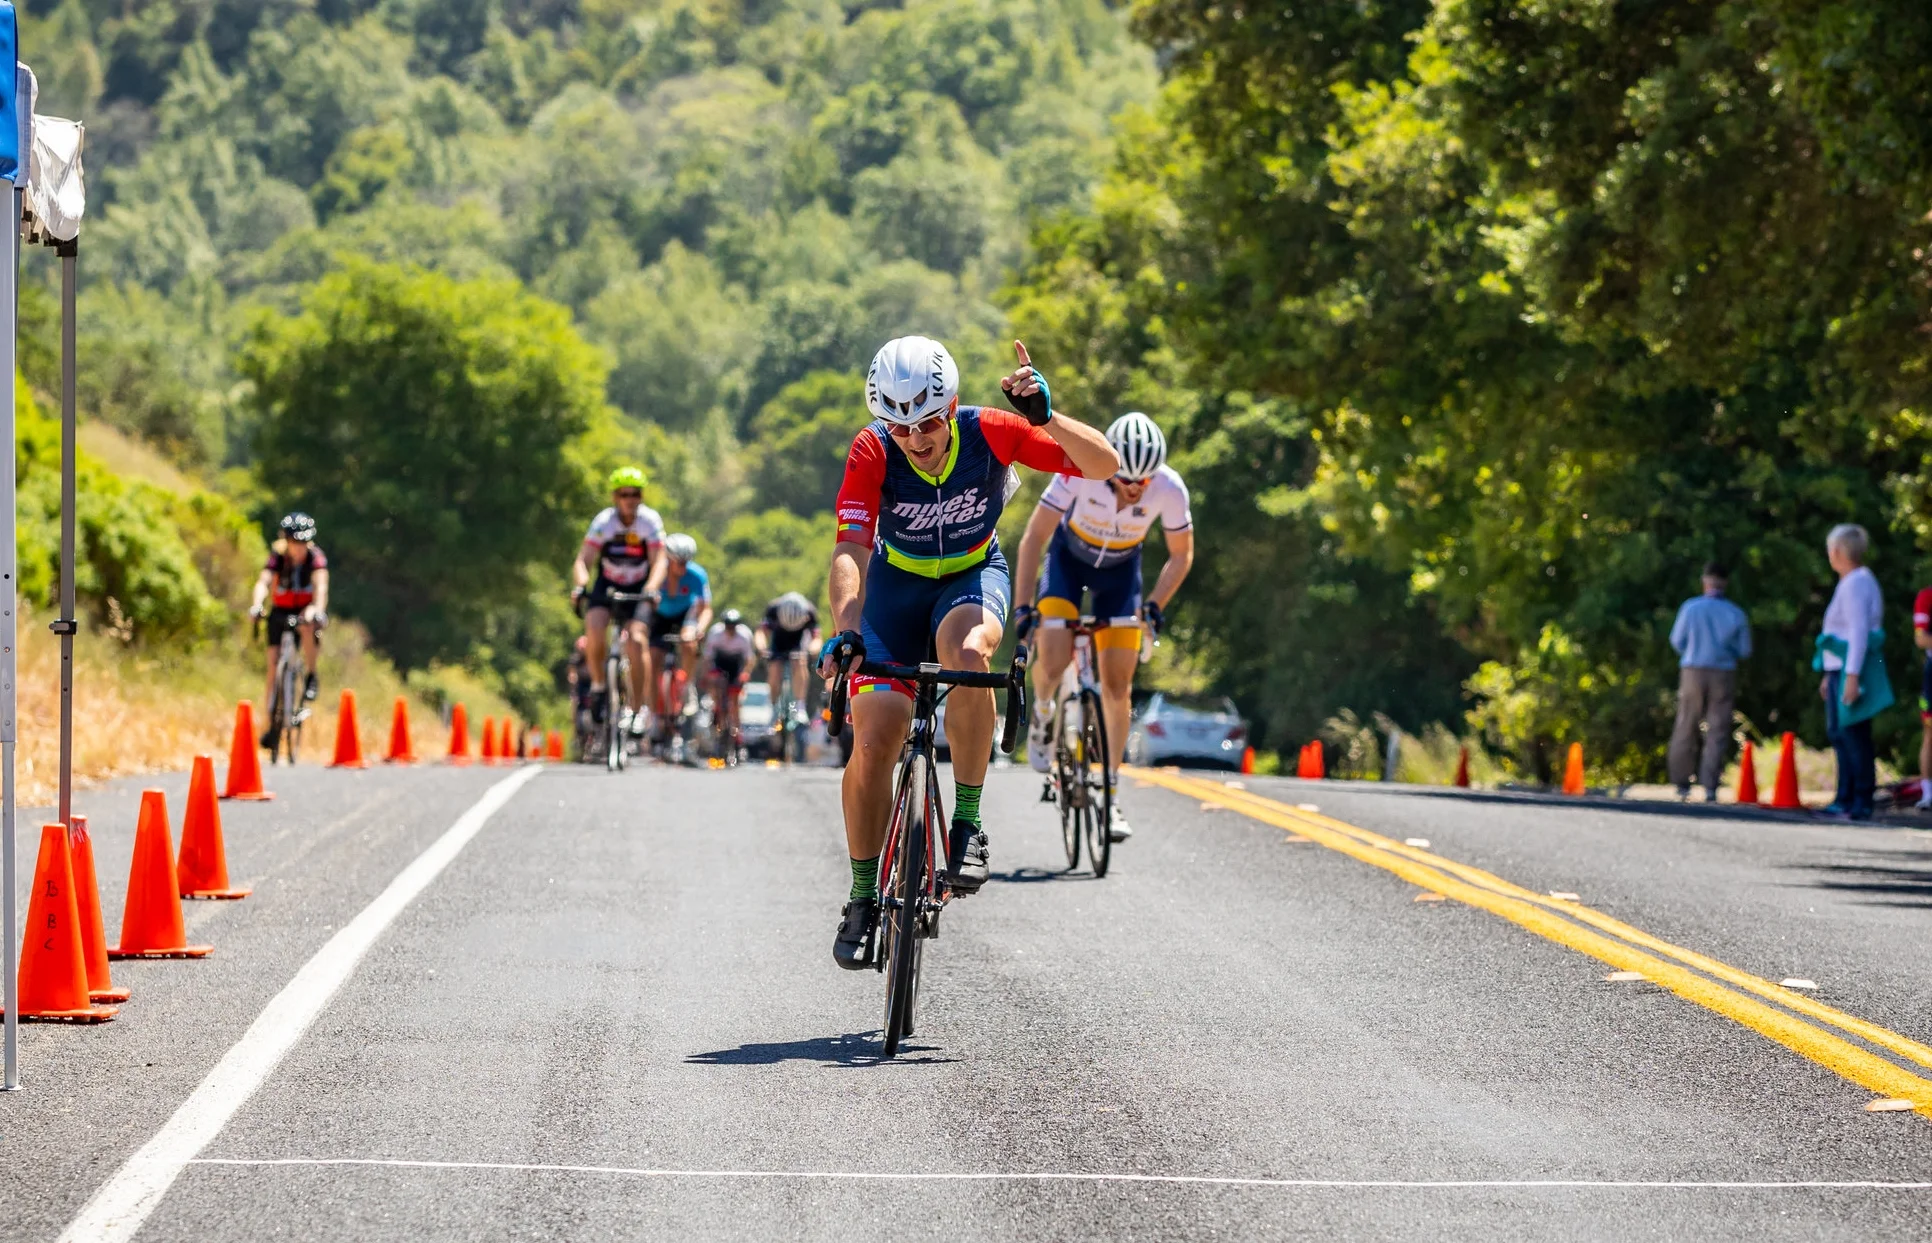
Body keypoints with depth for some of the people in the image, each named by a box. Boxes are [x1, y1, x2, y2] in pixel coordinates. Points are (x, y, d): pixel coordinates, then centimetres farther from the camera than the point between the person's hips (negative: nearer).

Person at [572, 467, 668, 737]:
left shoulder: (650, 521, -18)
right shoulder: (604, 522, -18)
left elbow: (658, 562, -24)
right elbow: (583, 560, -23)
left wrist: (651, 589, -43)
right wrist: (581, 585, -44)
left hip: (637, 589, -1)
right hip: (606, 585, 1)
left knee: (635, 643, -20)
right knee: (594, 630, -27)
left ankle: (636, 709, -8)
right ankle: (598, 686, -3)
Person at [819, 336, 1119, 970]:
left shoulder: (989, 433, -25)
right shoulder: (872, 451, -26)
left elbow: (1105, 465, -27)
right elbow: (850, 550, -33)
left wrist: (1047, 418, -43)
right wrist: (846, 631, -49)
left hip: (972, 577, -1)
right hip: (897, 581, 1)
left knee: (966, 652, -37)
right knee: (873, 740, -12)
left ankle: (967, 824, -22)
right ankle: (863, 895, 8)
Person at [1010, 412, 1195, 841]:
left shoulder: (1169, 490, -29)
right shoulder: (1080, 470, -34)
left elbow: (1181, 556, -10)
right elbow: (1033, 539, -26)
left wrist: (1154, 606, -20)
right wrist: (1021, 605, -29)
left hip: (1120, 569, 1)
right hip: (1070, 557, -1)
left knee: (1117, 686, -6)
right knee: (1053, 664, -20)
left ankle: (1111, 793, 5)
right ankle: (1042, 712, 16)